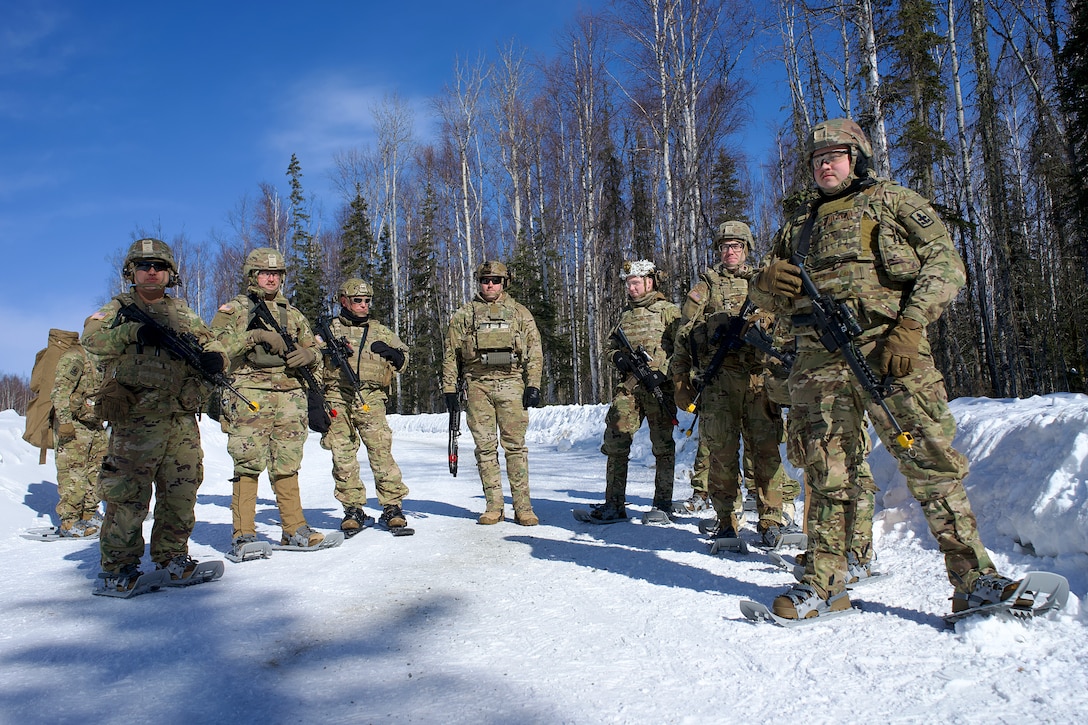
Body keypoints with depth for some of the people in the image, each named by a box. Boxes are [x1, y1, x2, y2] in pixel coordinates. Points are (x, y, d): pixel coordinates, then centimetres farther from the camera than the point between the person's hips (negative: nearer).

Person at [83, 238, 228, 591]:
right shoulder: (118, 308, 9)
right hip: (136, 418, -4)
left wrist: (214, 356, -6)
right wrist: (133, 332, -21)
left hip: (182, 419, 4)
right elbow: (93, 338, -6)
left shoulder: (182, 312, 19)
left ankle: (171, 556, 21)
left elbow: (208, 340, 17)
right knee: (129, 494, -4)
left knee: (182, 490, 7)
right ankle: (117, 566, 7)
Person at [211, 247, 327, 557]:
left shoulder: (292, 313, 22)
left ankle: (294, 529, 12)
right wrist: (256, 335, -14)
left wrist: (306, 355, -1)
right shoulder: (234, 308, 9)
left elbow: (314, 348, 23)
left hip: (290, 395, 4)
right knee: (249, 464, -8)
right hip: (249, 394, -4)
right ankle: (243, 534, -3)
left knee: (287, 465, 5)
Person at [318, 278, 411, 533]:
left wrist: (391, 353, -1)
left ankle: (392, 506, -1)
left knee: (381, 452, -9)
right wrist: (331, 349, -7)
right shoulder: (330, 329, 14)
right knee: (343, 457, 0)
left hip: (370, 400, 0)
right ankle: (353, 509, 10)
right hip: (337, 399, 0)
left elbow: (403, 358, 22)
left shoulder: (380, 331, 17)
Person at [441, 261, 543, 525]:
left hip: (511, 385, -1)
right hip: (478, 386, 1)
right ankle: (493, 506, 9)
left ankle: (523, 507, 0)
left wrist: (533, 386, -2)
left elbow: (534, 352, 9)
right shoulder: (464, 315, 14)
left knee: (515, 445, -4)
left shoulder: (520, 313, 13)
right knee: (485, 447, 2)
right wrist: (449, 389, 6)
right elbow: (451, 355, 13)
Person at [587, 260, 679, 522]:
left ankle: (663, 505, 10)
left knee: (663, 446, 1)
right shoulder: (625, 314, 21)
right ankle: (614, 503, 5)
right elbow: (610, 345, 25)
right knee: (615, 442, -2)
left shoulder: (669, 311, 4)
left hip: (659, 386, -4)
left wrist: (663, 372, -14)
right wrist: (617, 356, 2)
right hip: (627, 385, 5)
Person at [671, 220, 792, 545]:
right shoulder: (706, 285, 15)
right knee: (722, 450, -3)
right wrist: (681, 381, 2)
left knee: (766, 448, -4)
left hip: (760, 376, 1)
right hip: (720, 378, -1)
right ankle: (726, 520, 6)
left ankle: (770, 519, 5)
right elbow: (684, 335, 10)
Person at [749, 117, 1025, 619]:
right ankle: (824, 582, 10)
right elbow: (765, 297, 25)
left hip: (888, 347, -3)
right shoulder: (799, 228, 26)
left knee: (931, 461, -8)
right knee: (826, 473, 3)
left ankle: (974, 580, 1)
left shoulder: (894, 202, 14)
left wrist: (909, 326, -13)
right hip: (818, 360, 3)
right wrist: (767, 281, -2)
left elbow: (945, 264, 3)